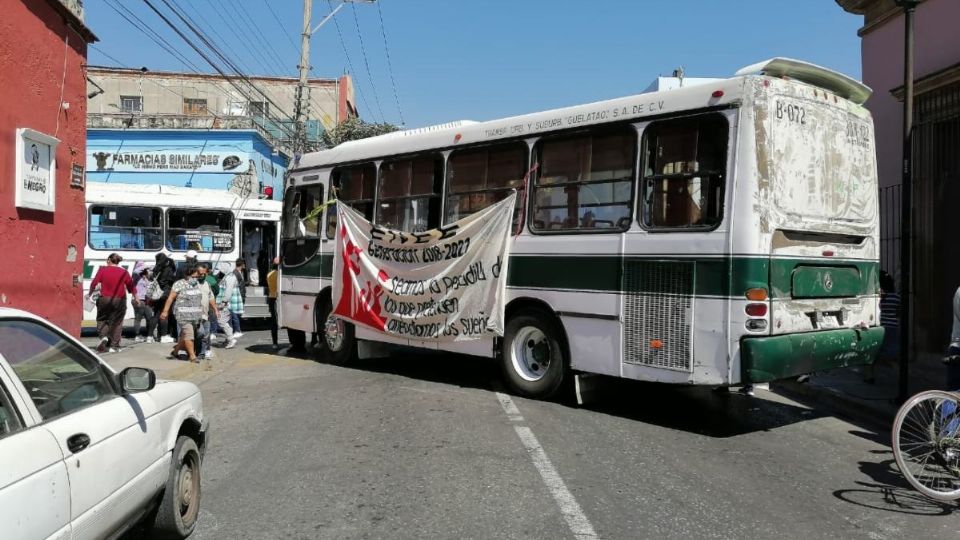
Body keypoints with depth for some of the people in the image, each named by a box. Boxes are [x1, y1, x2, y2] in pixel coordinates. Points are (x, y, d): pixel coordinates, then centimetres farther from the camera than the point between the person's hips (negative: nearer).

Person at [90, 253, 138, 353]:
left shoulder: (102, 270, -1)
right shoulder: (123, 272, 2)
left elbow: (94, 283, -4)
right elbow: (131, 286, 5)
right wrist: (135, 298, 18)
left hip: (104, 299, -1)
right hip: (120, 300, 1)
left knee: (102, 319, 16)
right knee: (117, 322, 7)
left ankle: (103, 337, -9)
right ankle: (114, 346, 5)